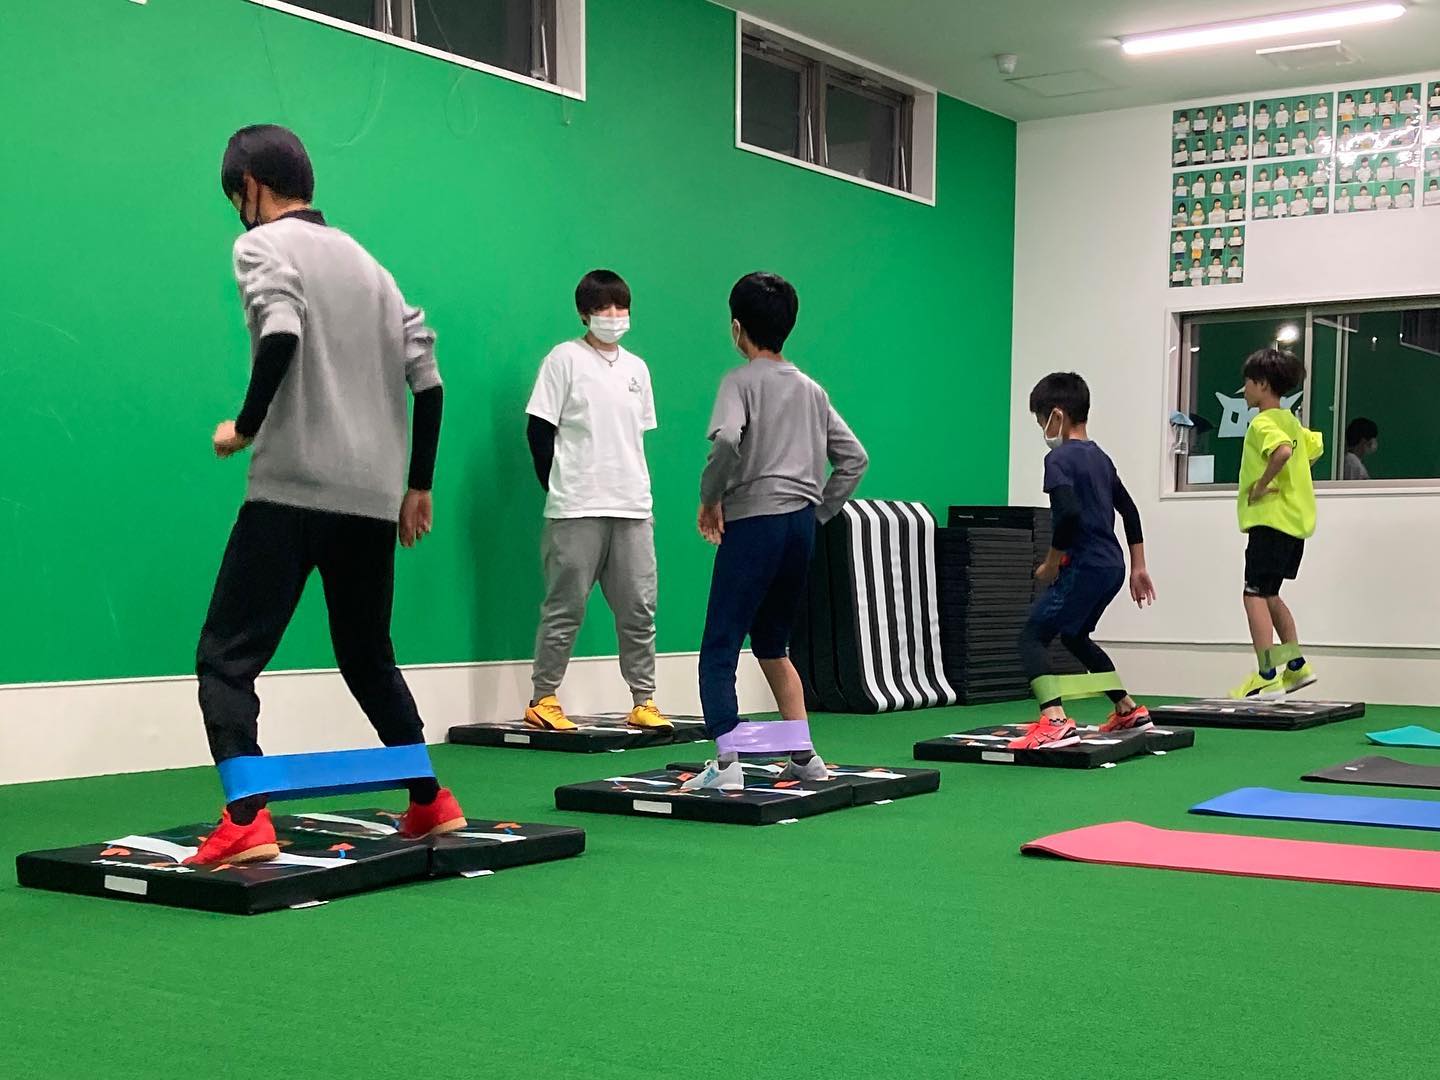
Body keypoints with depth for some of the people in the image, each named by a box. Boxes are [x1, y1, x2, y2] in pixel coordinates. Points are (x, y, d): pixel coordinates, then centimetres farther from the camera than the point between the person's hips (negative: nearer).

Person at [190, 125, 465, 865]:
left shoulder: (263, 246, 0)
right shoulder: (366, 262, 20)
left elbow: (281, 335, -21)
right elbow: (427, 380, 16)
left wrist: (246, 426, -8)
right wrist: (418, 486, 21)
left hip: (294, 489, -7)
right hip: (373, 498, 7)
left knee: (226, 658, -4)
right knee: (368, 659, 21)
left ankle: (246, 820, -19)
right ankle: (430, 803, 24)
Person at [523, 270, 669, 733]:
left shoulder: (636, 368, 14)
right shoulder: (565, 359, -1)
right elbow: (539, 429, -2)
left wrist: (637, 491, 12)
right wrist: (559, 490, -4)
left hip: (633, 509, 5)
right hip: (576, 509, -5)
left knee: (640, 609, 4)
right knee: (565, 607, -2)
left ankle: (644, 702, 11)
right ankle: (542, 700, 7)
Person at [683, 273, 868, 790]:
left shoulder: (741, 382, -3)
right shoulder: (812, 389, 17)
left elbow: (726, 440, -22)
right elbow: (854, 457, 16)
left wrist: (709, 498, -8)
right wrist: (819, 511, 16)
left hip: (753, 521, -7)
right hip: (802, 525, 7)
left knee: (719, 649, -5)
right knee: (773, 646, 20)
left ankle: (726, 763, -15)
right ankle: (805, 757, 18)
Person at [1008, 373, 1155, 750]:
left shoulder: (1060, 458, -12)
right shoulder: (1100, 457, 16)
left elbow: (1070, 514, -27)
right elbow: (1129, 510, 21)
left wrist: (1051, 563, -15)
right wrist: (1138, 567, 25)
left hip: (1084, 567, -9)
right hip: (1111, 565, 9)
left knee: (1031, 637, -11)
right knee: (1075, 637, 28)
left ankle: (1055, 721, -30)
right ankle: (1129, 710, 36)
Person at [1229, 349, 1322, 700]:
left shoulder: (1263, 423, -13)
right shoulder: (1291, 422, 16)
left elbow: (1282, 450, -32)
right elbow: (1314, 447, 32)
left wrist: (1262, 484, -22)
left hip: (1270, 518, -10)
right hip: (1297, 520, 10)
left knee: (1255, 594, -10)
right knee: (1269, 594, 20)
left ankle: (1267, 678, -18)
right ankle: (1297, 666, 21)